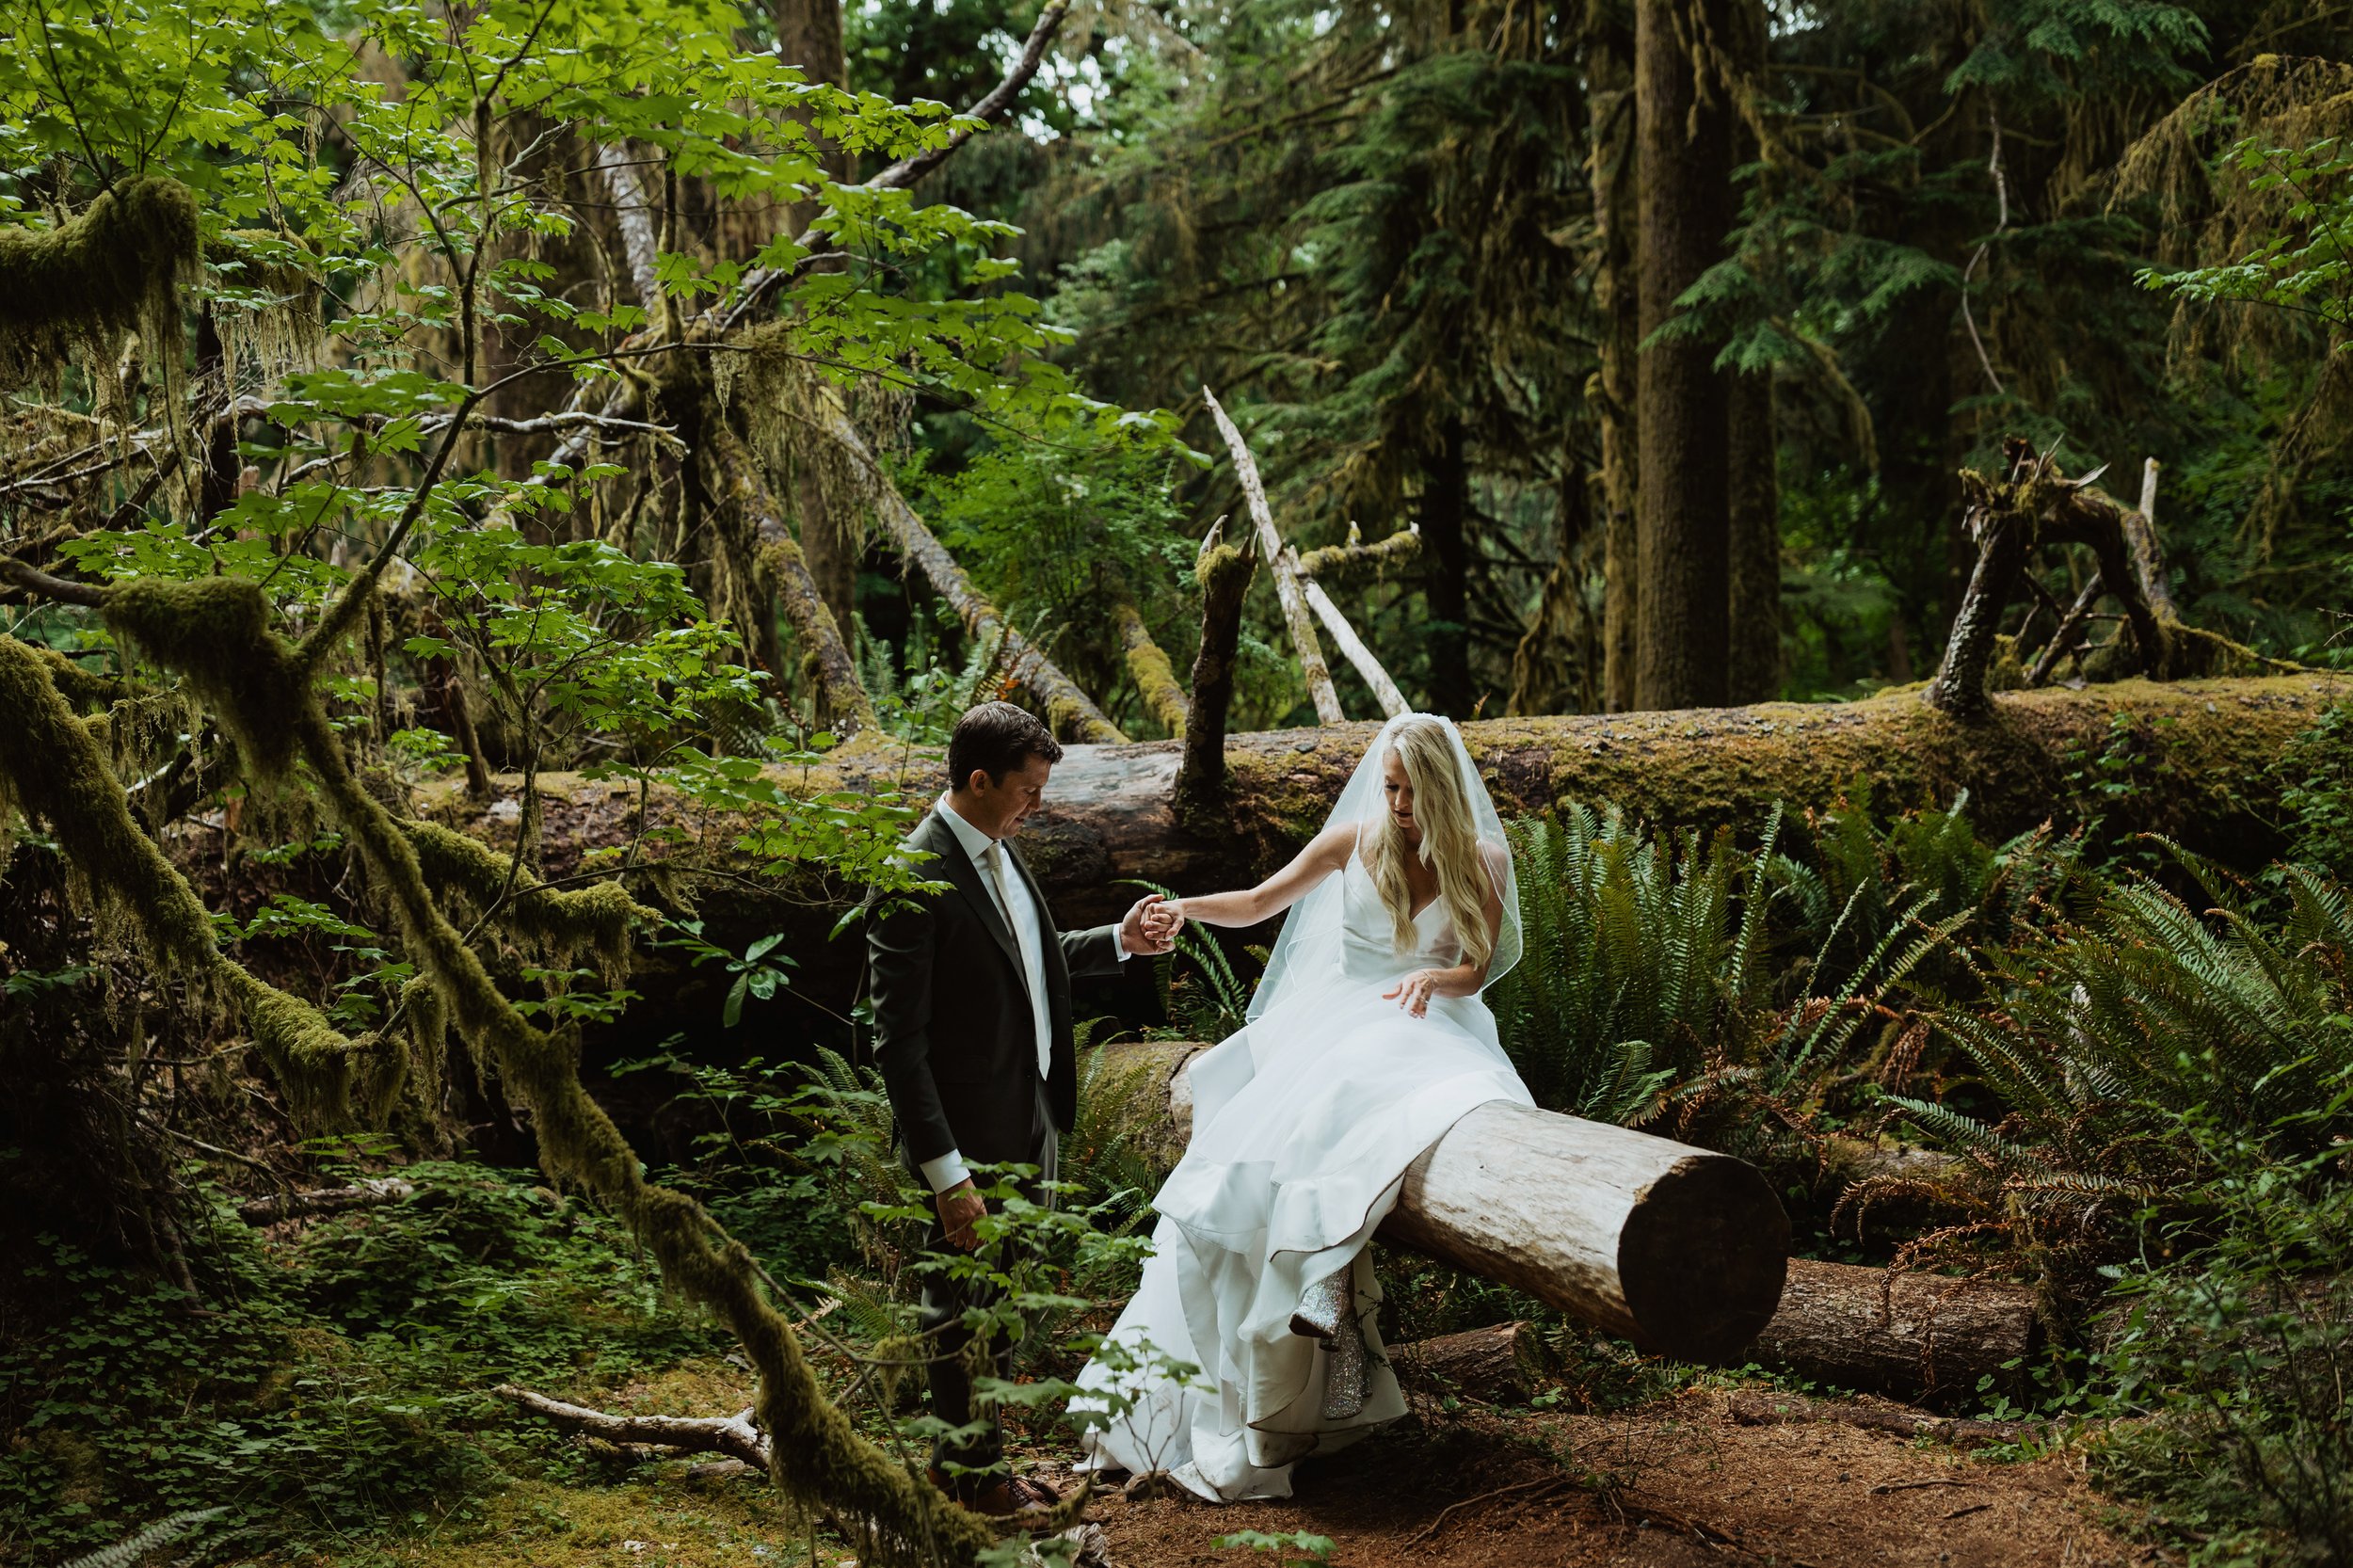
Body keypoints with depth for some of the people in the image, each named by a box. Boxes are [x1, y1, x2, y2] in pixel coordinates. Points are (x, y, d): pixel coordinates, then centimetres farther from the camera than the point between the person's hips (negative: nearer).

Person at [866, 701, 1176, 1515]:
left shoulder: (1000, 851, 6)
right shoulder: (914, 881, -23)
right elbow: (897, 1042, -23)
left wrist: (1118, 940, 7)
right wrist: (946, 1173, -24)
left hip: (1030, 1123, 9)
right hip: (969, 1141, -9)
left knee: (1002, 1303, 20)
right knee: (966, 1310, 10)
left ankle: (975, 1455, 36)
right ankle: (970, 1471, 28)